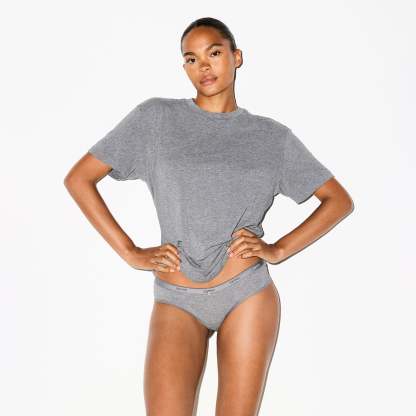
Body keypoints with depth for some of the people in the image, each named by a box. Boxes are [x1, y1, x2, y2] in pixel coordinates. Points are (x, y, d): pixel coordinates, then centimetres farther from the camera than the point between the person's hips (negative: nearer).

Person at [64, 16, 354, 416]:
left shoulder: (272, 136, 6)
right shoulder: (156, 117, 2)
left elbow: (339, 200, 11)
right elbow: (78, 179, 2)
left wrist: (280, 249, -3)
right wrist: (131, 253, -4)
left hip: (248, 293, 1)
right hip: (177, 301, 0)